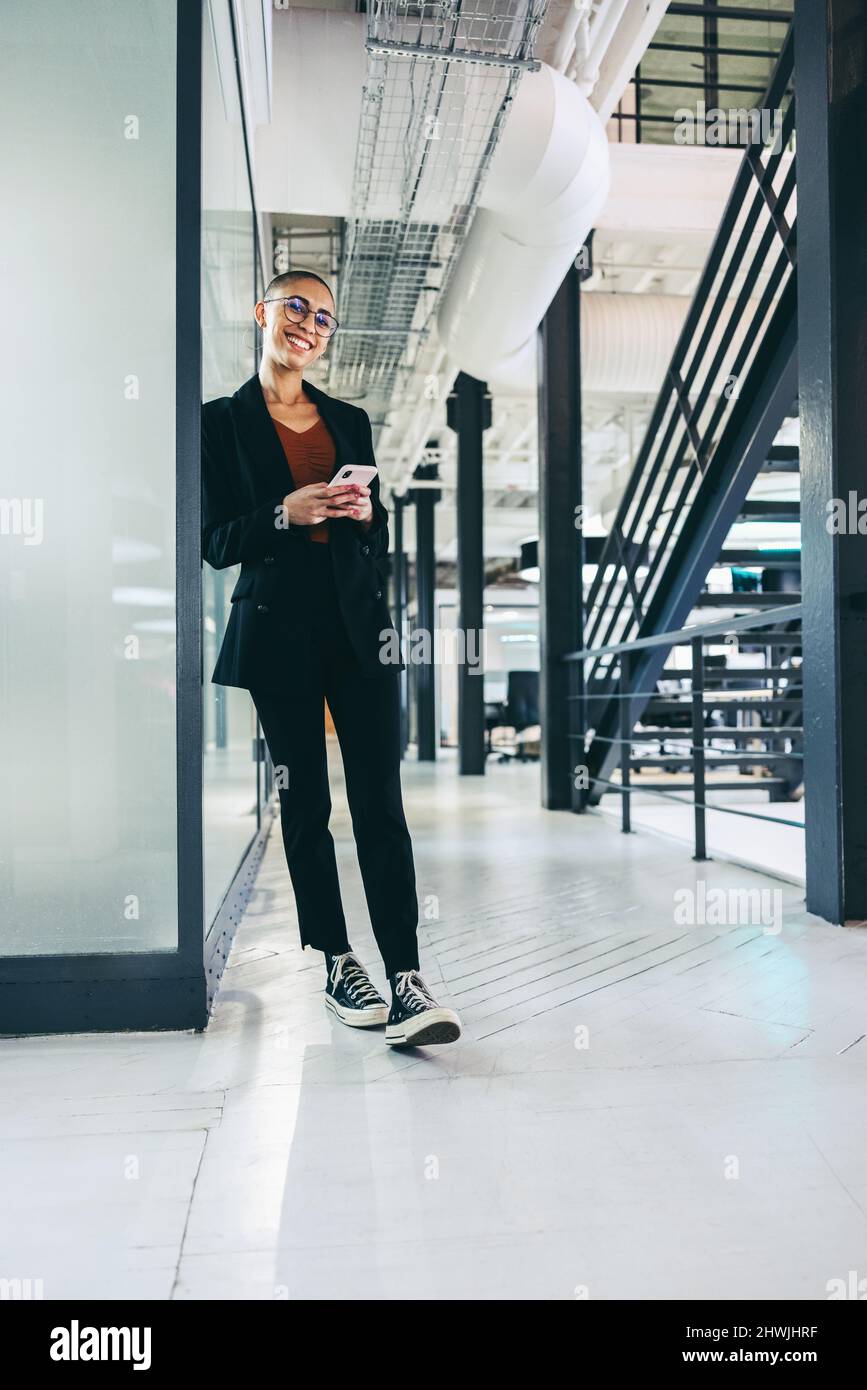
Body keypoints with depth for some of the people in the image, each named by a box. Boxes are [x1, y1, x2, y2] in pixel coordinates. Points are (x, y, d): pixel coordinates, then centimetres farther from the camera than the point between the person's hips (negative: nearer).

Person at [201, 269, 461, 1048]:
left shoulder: (350, 421, 18)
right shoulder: (223, 420, 7)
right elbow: (217, 542, 1)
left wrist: (364, 512, -4)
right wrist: (284, 513, -16)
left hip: (358, 625, 2)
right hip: (279, 629, -2)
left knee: (380, 801, -7)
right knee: (305, 803, 3)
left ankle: (406, 979, -7)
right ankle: (339, 966, 16)